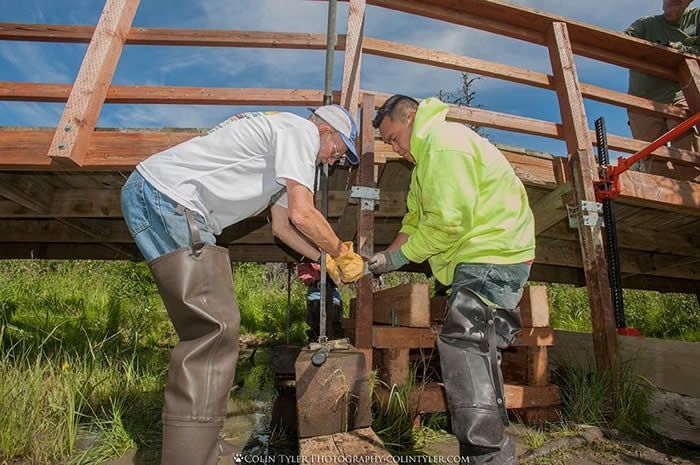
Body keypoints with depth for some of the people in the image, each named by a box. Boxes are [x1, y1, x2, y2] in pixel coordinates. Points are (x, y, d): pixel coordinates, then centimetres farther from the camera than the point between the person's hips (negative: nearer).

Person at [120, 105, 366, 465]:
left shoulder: (281, 138, 26)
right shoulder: (303, 130, -5)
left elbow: (281, 225, 24)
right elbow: (302, 215, -17)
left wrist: (327, 260, 22)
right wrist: (343, 254, -1)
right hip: (166, 196, -11)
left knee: (207, 326, 12)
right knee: (215, 328, -14)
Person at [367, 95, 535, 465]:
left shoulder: (444, 143, -14)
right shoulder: (428, 153, 21)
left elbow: (448, 221, -23)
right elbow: (416, 221, 15)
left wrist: (399, 256, -11)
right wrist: (382, 259, 3)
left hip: (493, 257, -11)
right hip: (481, 258, 11)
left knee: (461, 344, -15)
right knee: (476, 350, 16)